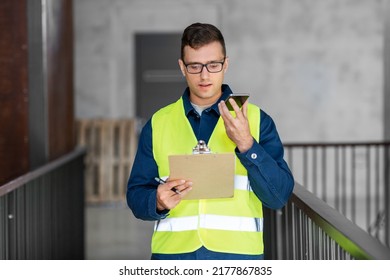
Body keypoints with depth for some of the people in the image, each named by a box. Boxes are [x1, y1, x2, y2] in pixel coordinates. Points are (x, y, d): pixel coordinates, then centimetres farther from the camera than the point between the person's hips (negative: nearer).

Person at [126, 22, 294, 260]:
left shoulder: (256, 120, 5)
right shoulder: (158, 124, 10)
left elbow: (280, 195, -3)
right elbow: (136, 194, 9)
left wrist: (246, 145, -16)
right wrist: (158, 202, -13)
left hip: (238, 256, -1)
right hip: (174, 254, 2)